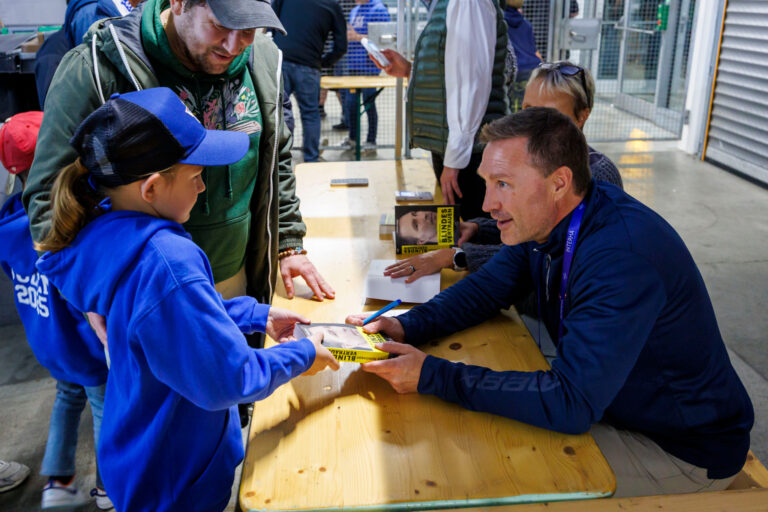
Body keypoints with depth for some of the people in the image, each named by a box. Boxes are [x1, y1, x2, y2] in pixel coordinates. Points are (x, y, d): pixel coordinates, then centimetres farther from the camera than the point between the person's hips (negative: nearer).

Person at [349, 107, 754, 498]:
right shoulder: (544, 219, -8)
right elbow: (488, 288, 2)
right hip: (608, 404, 8)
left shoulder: (621, 259, -36)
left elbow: (570, 403, -37)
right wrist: (406, 326, -15)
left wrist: (431, 376, -35)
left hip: (683, 451, -7)